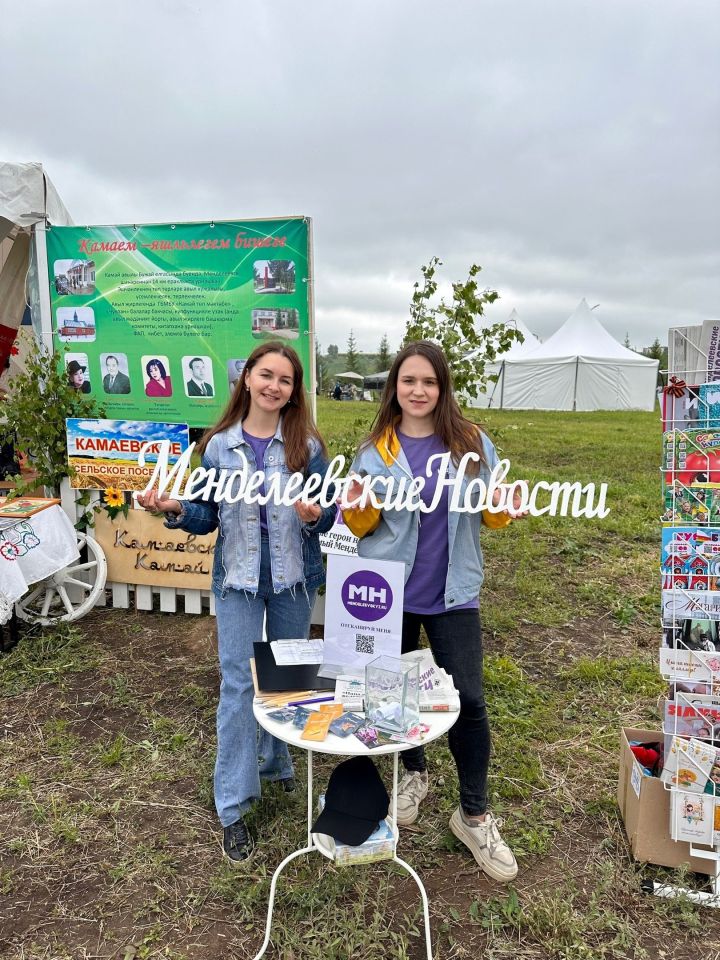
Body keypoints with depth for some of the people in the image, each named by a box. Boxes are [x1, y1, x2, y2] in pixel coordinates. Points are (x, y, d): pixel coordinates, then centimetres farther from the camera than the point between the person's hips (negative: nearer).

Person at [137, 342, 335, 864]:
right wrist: (174, 509, -16)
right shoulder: (218, 445, -2)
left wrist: (315, 515, -25)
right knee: (238, 684, 1)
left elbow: (331, 511, -3)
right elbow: (209, 516, 3)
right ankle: (234, 805, 14)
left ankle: (277, 760, 42)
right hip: (238, 579, 0)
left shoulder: (307, 444, -5)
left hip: (294, 576, 1)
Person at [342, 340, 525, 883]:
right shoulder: (375, 451, -2)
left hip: (453, 593, -1)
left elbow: (491, 512, 5)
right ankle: (415, 773, 43)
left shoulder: (473, 443, -3)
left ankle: (475, 814, 22)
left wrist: (505, 511, -17)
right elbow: (363, 527, 4)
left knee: (467, 700, 0)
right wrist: (356, 509, -17)